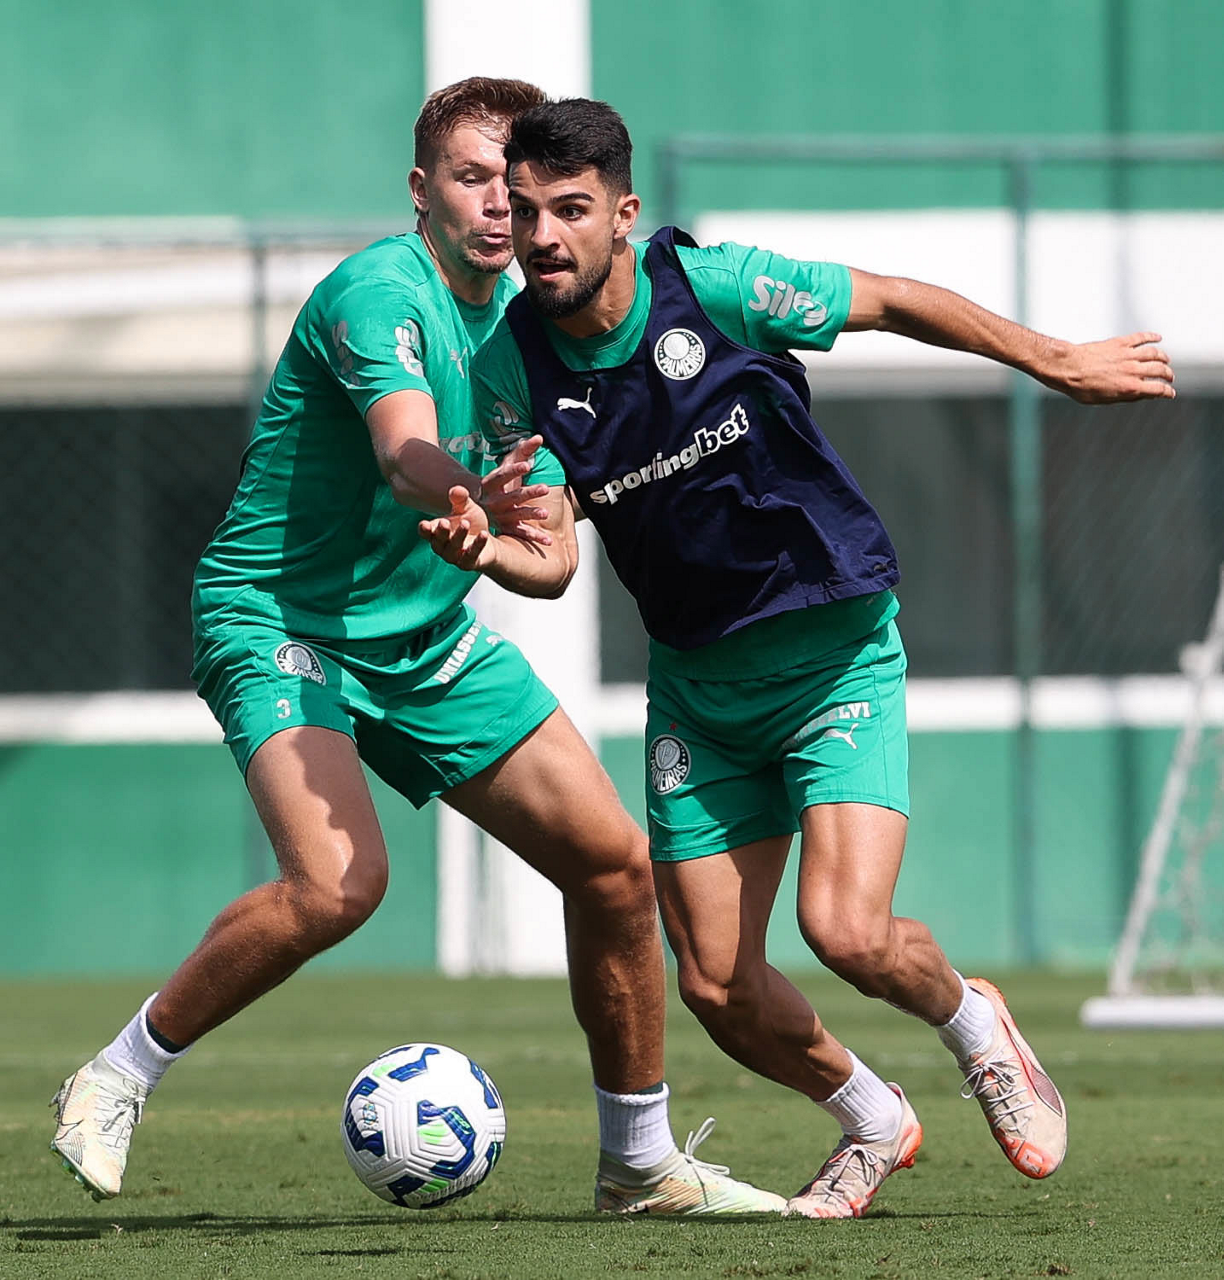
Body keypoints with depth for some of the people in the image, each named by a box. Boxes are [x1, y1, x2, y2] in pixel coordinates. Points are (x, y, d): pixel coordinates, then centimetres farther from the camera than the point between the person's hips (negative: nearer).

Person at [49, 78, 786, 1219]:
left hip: (431, 637, 8)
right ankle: (113, 1082, -11)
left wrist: (532, 544, -14)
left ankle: (640, 1163, 17)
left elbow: (545, 548, 9)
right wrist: (472, 501, -60)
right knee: (339, 880, -30)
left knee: (614, 862, 1)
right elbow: (406, 451, -39)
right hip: (279, 622, -8)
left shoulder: (519, 318, 5)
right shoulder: (379, 291, -19)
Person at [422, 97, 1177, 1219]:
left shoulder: (710, 286, -18)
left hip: (837, 652, -4)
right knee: (716, 986, -1)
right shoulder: (508, 364, -9)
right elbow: (552, 556, -11)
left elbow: (895, 303, -4)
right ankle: (873, 1119, 29)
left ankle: (973, 1023, 15)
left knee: (846, 929, -21)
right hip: (697, 682, 4)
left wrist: (1058, 363, 2)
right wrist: (489, 549, -34)